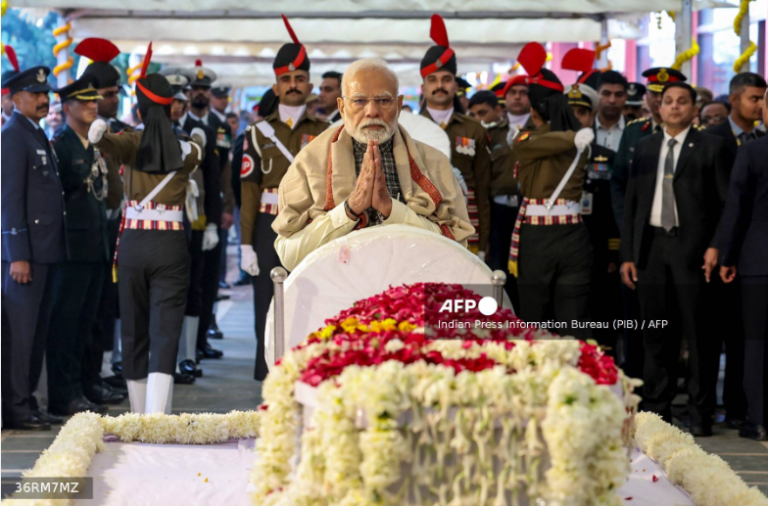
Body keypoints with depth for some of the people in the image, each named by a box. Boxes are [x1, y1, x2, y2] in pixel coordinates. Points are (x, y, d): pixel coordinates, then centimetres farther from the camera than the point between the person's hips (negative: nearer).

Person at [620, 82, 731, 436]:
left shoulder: (711, 147, 3)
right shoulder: (645, 147, 15)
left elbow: (727, 203, -1)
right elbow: (631, 203, 14)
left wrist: (716, 246, -12)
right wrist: (627, 255, 7)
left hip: (693, 249, -4)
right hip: (651, 246, 4)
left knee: (698, 333, -2)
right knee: (656, 334, 7)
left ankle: (700, 414, 5)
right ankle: (657, 410, 15)